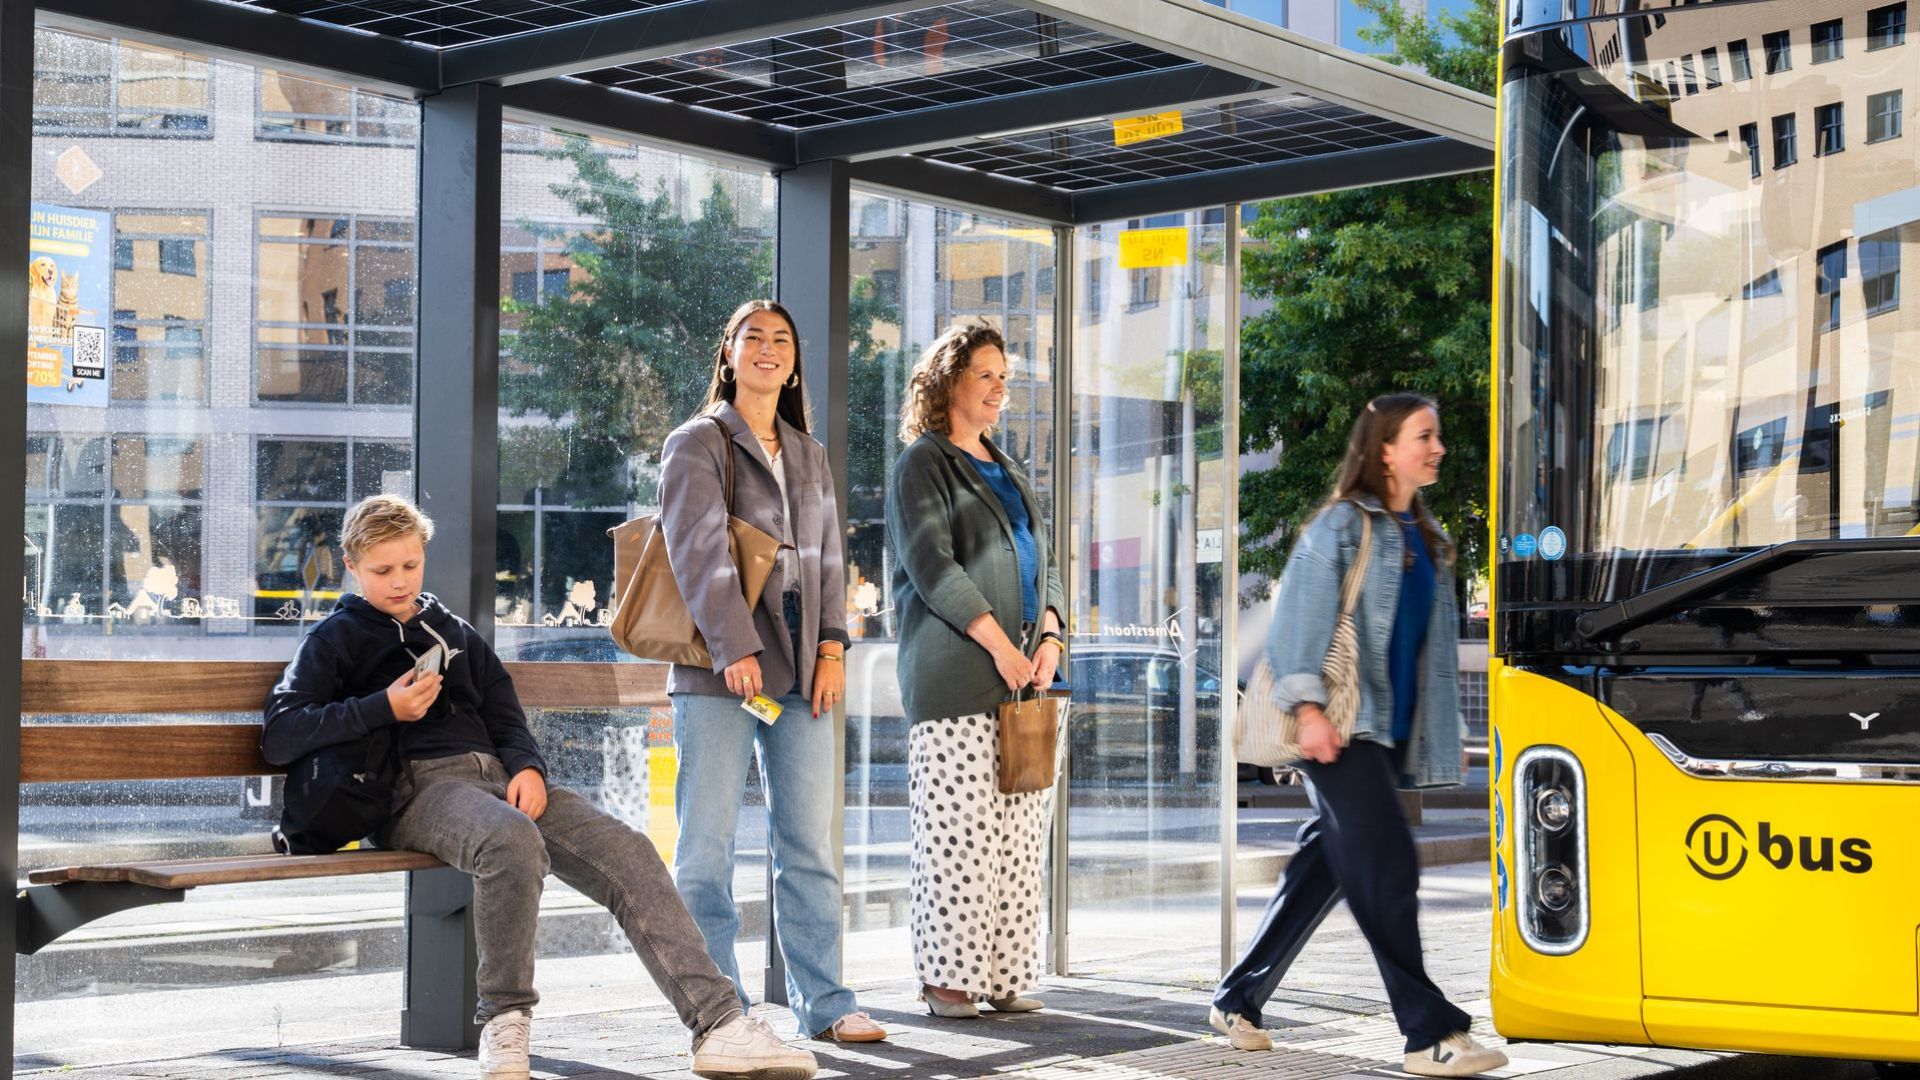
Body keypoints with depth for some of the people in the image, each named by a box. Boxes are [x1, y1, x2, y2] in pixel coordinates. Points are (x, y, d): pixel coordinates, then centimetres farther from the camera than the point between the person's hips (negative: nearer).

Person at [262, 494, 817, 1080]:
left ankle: (718, 1023, -30)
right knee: (513, 839, -40)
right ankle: (505, 1021, -24)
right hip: (416, 788, -5)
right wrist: (384, 708, -10)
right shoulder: (336, 640, 13)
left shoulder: (456, 634, 28)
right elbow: (279, 736, 0)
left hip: (495, 774, 5)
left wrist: (527, 767, 0)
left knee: (626, 850, -20)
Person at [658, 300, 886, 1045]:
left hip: (801, 673, 5)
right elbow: (698, 548, -10)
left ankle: (823, 1002, 9)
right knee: (708, 842, -4)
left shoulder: (809, 455, 19)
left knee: (809, 842, 4)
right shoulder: (696, 444, 1)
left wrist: (832, 646, 3)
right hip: (717, 674, -5)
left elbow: (827, 556, 16)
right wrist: (734, 648, -18)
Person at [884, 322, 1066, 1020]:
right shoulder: (922, 463, 0)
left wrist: (1049, 637, 0)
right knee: (957, 830, -9)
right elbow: (931, 564, -11)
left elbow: (1043, 562, 19)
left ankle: (1004, 974, 7)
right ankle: (946, 977, -4)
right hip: (954, 679, -7)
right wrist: (998, 644, -16)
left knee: (1019, 832, 3)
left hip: (1022, 678, 7)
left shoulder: (1006, 472, 23)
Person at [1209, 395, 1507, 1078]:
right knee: (1386, 866, -12)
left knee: (1324, 869, 10)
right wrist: (1308, 706, -22)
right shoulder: (1342, 524, -6)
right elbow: (1299, 615, -13)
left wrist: (1438, 738, 17)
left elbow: (1436, 645, 21)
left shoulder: (1426, 539, 17)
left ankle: (1239, 1001, 20)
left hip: (1389, 729, 8)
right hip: (1342, 725, -8)